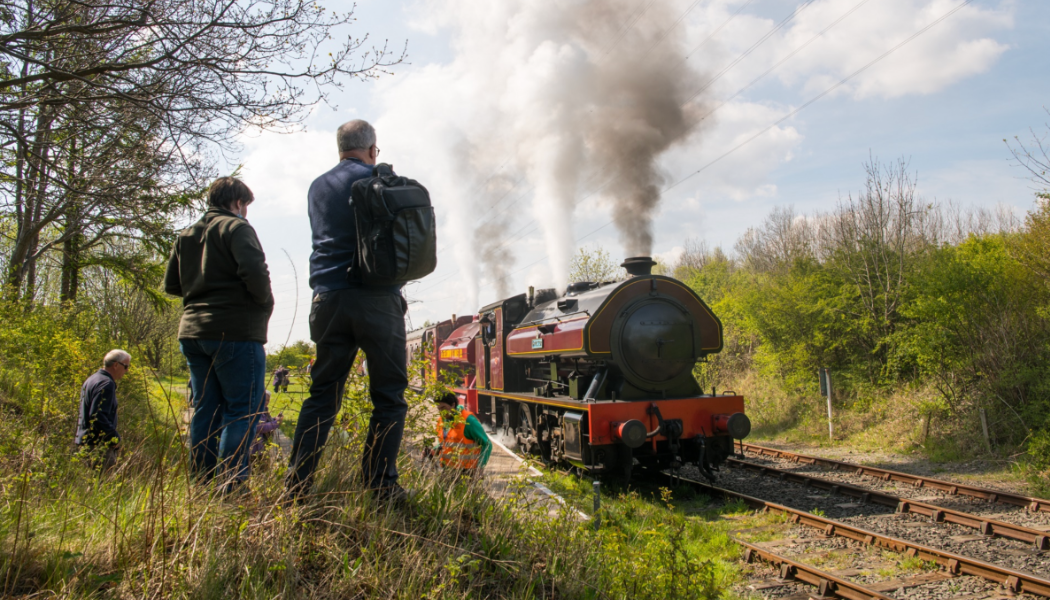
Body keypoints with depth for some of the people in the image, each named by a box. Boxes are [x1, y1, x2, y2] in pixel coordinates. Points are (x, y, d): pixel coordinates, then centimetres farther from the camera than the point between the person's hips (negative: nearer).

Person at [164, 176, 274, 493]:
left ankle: (200, 482, 15)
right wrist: (265, 302, -5)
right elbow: (254, 271, -20)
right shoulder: (236, 227, -5)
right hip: (235, 331, -8)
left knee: (205, 410, 13)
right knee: (242, 410, -4)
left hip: (192, 330, 8)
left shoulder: (186, 235, 18)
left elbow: (171, 284, 19)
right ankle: (231, 485, -9)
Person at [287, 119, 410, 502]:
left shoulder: (317, 187, 16)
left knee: (322, 394, 10)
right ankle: (380, 485, 2)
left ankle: (298, 483, 8)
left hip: (329, 299, 5)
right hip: (377, 298, -5)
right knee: (389, 396, 3)